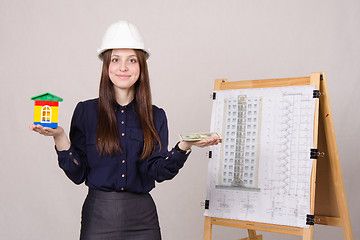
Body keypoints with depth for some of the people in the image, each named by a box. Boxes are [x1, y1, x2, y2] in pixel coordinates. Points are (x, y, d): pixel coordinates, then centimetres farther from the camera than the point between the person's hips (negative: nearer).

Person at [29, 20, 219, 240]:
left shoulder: (156, 116, 4)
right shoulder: (86, 111, 0)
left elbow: (157, 171, -3)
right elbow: (77, 174, -2)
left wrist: (184, 147, -17)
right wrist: (59, 137, -16)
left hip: (142, 218, 1)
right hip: (99, 216, -1)